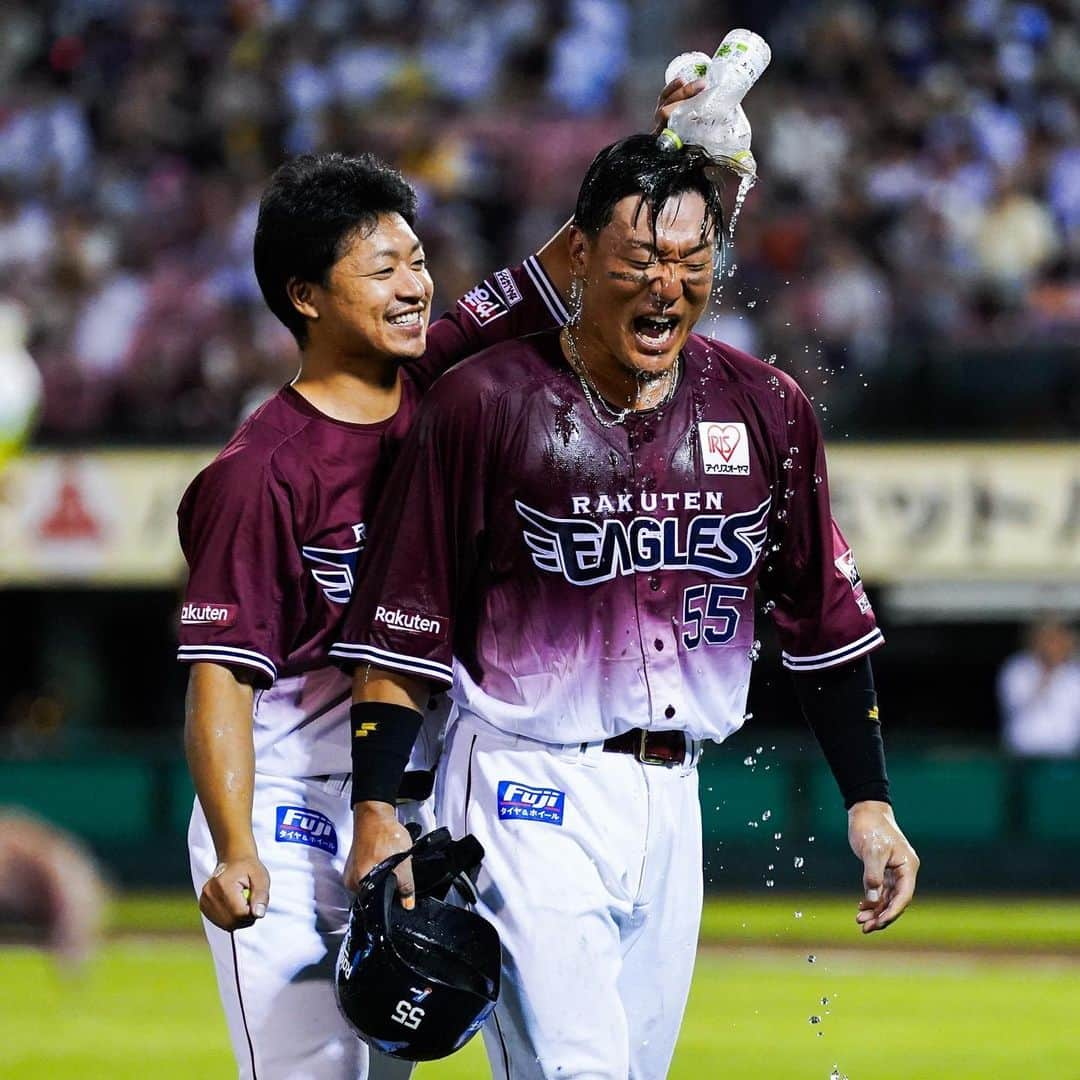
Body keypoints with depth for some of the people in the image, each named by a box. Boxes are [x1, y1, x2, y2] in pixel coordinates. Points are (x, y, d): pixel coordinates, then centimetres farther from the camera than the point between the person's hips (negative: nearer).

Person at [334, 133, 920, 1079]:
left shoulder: (766, 409, 6)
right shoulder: (485, 403, -7)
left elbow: (825, 620, 13)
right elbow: (403, 629, -6)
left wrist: (869, 803, 9)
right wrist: (378, 811, -12)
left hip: (672, 804, 5)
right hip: (529, 795, -5)